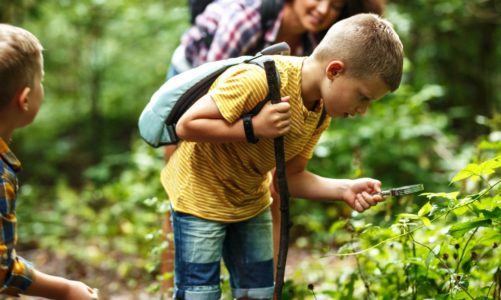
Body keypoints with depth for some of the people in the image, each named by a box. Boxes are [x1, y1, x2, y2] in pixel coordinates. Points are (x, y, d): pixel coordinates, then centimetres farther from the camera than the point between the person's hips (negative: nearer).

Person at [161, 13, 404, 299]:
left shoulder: (321, 112, -7)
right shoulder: (257, 80, -33)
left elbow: (291, 176, -2)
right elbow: (187, 125, -28)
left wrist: (343, 189, -17)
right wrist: (253, 128, -36)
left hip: (251, 201, 7)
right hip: (199, 194, -7)